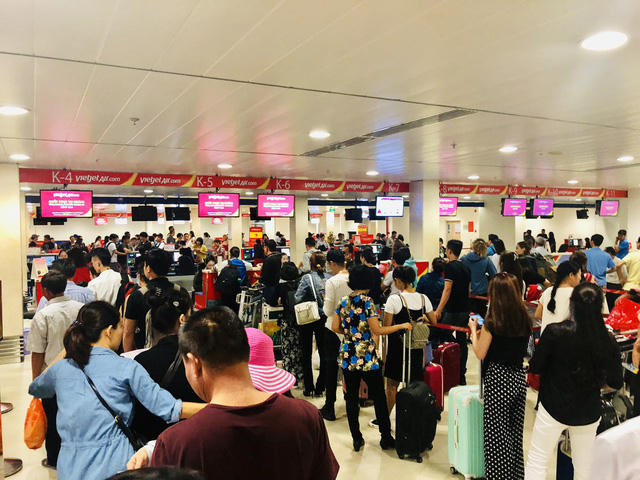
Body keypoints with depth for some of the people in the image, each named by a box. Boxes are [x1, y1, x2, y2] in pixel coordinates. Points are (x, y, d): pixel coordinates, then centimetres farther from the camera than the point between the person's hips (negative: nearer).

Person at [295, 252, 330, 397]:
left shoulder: (307, 278, -15)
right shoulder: (330, 278, -9)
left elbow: (298, 299, -20)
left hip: (308, 319, -2)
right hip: (325, 319, 2)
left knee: (306, 354, 11)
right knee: (324, 353, 14)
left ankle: (309, 388, 15)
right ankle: (320, 387, 18)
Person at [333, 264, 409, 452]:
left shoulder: (343, 301, 3)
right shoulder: (366, 302, -13)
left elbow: (335, 327, 6)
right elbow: (378, 330, -14)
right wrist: (401, 326, -5)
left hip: (347, 356, 5)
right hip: (367, 357, -5)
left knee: (351, 398, 12)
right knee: (379, 397, 9)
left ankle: (356, 439, 19)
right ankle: (386, 438, 19)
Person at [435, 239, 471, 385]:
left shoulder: (450, 266, -12)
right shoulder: (466, 267, 12)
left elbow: (448, 289, -20)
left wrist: (439, 310, -21)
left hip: (453, 310, -8)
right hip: (465, 309, 8)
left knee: (443, 335, 3)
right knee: (462, 340, 11)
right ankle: (461, 376, 16)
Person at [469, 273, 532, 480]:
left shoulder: (493, 321, -15)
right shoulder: (525, 319, 3)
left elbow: (480, 353, -11)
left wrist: (473, 330, 4)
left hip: (499, 379, -7)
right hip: (519, 377, 7)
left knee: (497, 434, 4)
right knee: (516, 432, 18)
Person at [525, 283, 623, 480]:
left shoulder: (554, 332, -20)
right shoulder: (608, 341, -11)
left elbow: (535, 367, -10)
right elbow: (616, 383, -1)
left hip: (554, 408, -3)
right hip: (589, 413, 3)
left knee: (537, 461, 12)